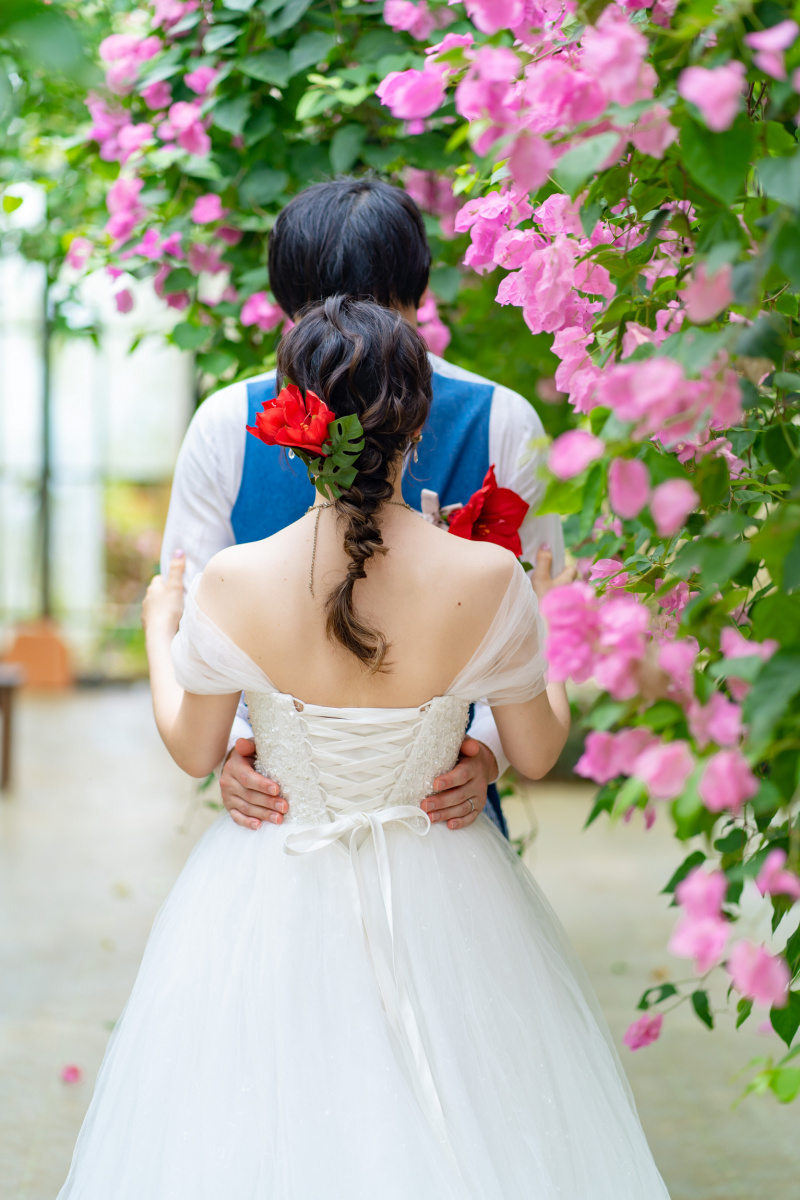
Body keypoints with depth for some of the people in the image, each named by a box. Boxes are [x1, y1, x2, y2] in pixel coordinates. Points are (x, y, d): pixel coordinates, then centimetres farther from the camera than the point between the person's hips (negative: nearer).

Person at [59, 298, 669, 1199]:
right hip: (436, 909, 0)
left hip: (273, 912, 0)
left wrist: (159, 628, 17)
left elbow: (193, 749, -1)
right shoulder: (487, 578, -19)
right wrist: (539, 613, 12)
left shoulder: (233, 583, -18)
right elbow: (535, 753, -4)